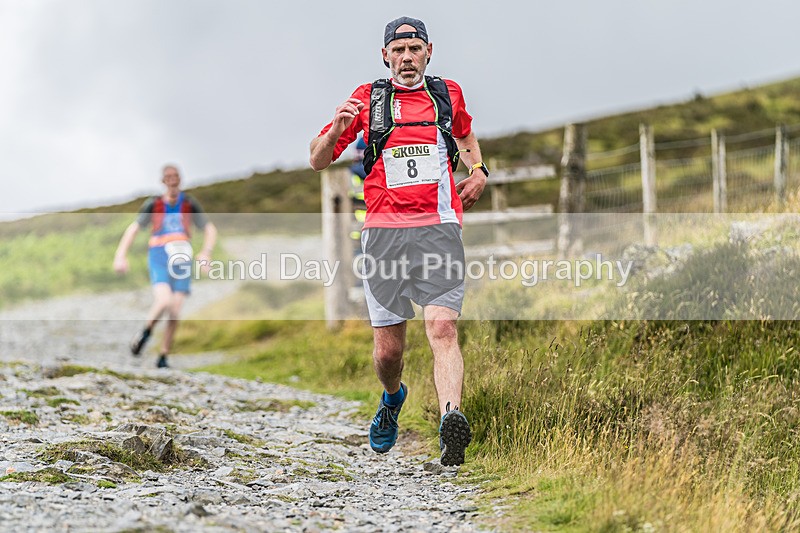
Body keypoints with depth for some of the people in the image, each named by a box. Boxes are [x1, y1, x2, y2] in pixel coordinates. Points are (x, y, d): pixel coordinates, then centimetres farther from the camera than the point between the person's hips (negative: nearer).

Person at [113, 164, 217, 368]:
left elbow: (210, 229, 7)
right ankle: (146, 331, 4)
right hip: (159, 257, -2)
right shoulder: (153, 204, 3)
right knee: (164, 301, -25)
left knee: (175, 313, -6)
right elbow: (133, 229, 6)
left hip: (181, 260, 2)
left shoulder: (190, 204, 5)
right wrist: (121, 256, -5)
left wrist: (206, 252, -11)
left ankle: (163, 357, 7)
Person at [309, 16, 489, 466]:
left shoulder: (448, 94, 14)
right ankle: (392, 399, 35)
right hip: (384, 231, 0)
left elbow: (466, 135, 36)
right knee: (389, 348, 3)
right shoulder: (368, 99, 8)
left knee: (443, 329, -19)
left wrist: (478, 170, 16)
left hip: (439, 229, 0)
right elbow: (317, 162, 8)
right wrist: (337, 129, -13)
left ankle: (452, 422, -34)